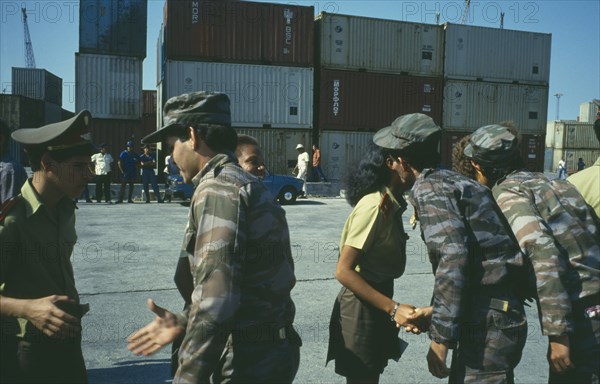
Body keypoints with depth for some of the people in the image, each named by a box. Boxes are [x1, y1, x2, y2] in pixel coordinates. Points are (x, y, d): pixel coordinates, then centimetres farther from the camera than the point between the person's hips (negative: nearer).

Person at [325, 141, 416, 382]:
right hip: (361, 310, -9)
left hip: (377, 307, 9)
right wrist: (393, 308, -26)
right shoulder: (374, 206, -22)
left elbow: (380, 263, 8)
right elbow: (343, 271, -25)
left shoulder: (392, 204, 6)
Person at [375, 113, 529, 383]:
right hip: (498, 312, 10)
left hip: (489, 321, -10)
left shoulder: (428, 187, -11)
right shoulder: (453, 181, 17)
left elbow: (453, 257, -24)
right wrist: (435, 311, 20)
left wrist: (440, 336, -21)